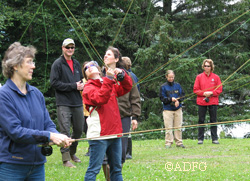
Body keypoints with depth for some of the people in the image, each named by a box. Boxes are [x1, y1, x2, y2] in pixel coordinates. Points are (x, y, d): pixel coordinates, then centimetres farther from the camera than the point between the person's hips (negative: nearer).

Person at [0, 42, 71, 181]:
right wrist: (49, 136, -23)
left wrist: (57, 136, -15)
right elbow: (14, 131, -19)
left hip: (37, 164, 6)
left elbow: (48, 124, 8)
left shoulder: (36, 94, 9)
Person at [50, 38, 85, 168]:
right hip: (64, 103, -6)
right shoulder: (58, 64, -4)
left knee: (79, 130, 12)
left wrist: (82, 85, 1)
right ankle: (66, 159, -3)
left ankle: (72, 153, 32)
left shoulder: (76, 64, 17)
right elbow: (54, 83, -12)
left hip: (77, 103, 6)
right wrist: (73, 86, -15)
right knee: (65, 131, -8)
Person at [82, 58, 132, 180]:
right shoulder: (88, 88, -2)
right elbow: (101, 99, -19)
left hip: (115, 134, 7)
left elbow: (126, 87, 15)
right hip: (99, 135, -6)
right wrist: (109, 79, -19)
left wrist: (122, 74, -1)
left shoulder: (111, 85, 17)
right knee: (94, 169, -6)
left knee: (116, 168, 13)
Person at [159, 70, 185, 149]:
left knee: (178, 127, 4)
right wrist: (171, 99, -16)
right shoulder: (163, 87, 2)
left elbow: (182, 95, 9)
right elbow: (162, 98, -3)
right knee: (168, 127, -4)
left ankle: (179, 142, 11)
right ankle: (168, 143, 1)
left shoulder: (178, 85, 10)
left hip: (178, 109, 3)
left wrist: (178, 100, -10)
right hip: (168, 110, -3)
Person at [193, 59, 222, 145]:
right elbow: (195, 90, 2)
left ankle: (214, 138, 9)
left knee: (213, 121, 4)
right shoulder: (199, 77, 4)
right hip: (201, 102, 0)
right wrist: (204, 93, -12)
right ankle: (200, 139, 9)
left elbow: (219, 89, 3)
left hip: (213, 102, 0)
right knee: (201, 121, 3)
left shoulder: (216, 77, 5)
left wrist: (211, 93, -12)